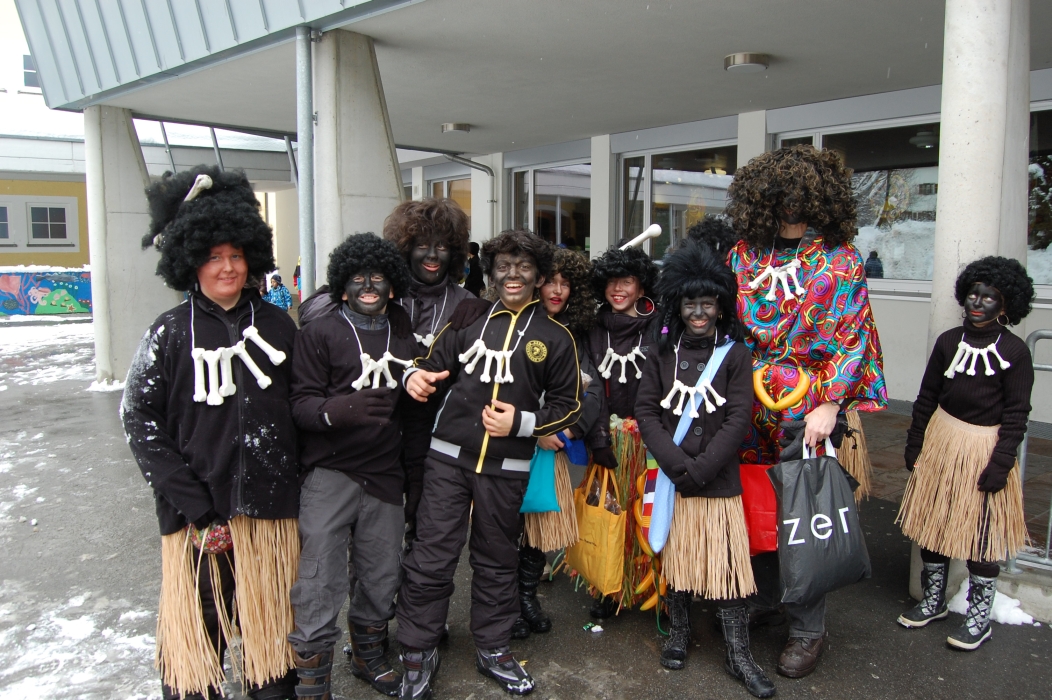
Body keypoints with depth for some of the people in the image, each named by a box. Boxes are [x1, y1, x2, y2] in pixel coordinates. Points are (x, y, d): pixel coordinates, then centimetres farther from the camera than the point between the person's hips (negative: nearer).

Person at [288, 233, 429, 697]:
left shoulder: (404, 335, 12)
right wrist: (337, 410, -29)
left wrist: (415, 441, 5)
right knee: (320, 580, -3)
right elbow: (301, 402, -10)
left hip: (384, 475, 4)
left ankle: (368, 655, 36)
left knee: (382, 576, 13)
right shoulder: (321, 333, -2)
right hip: (329, 473, -4)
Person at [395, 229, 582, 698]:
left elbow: (568, 406, 5)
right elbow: (435, 363, 13)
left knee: (497, 561, 14)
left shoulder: (555, 337, 4)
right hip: (448, 457, 0)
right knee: (431, 558, 0)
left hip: (506, 468, 0)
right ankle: (417, 656, 17)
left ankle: (492, 649, 32)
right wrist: (416, 375, -10)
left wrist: (521, 422, -10)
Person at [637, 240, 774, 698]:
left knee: (726, 563, 1)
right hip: (670, 479, 2)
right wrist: (676, 463, -12)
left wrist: (700, 469, -14)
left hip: (720, 481, -2)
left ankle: (738, 655, 14)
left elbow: (739, 419, -7)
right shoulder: (663, 353, 6)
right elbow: (645, 411, -1)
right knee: (675, 555, 11)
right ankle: (679, 633, 32)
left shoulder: (735, 353, 0)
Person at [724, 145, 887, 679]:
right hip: (751, 396, 4)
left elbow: (849, 338, -6)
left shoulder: (840, 259, -3)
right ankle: (760, 600, 34)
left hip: (809, 404, -4)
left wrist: (830, 405, -14)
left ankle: (807, 629, 17)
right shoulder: (745, 252, 7)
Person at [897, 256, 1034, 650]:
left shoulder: (1014, 352, -10)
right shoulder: (949, 341, 0)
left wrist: (1001, 463, -13)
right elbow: (927, 397, 5)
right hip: (941, 440, 4)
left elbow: (1016, 415, -9)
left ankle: (979, 617, 19)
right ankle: (933, 602, 29)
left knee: (982, 532, 2)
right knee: (933, 522, 12)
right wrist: (915, 444, 6)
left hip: (985, 447, -4)